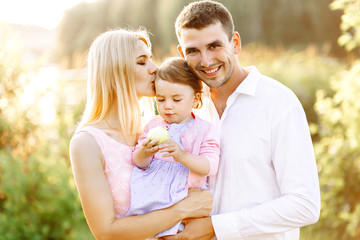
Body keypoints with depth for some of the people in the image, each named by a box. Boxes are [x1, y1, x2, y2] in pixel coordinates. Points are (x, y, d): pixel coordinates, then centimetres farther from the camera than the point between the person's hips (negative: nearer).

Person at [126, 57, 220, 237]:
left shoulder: (204, 129, 5)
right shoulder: (153, 126, 14)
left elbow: (210, 166, -9)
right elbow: (138, 163, 9)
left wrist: (182, 156, -25)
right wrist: (143, 153, -16)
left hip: (184, 193, -2)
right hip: (153, 190, 3)